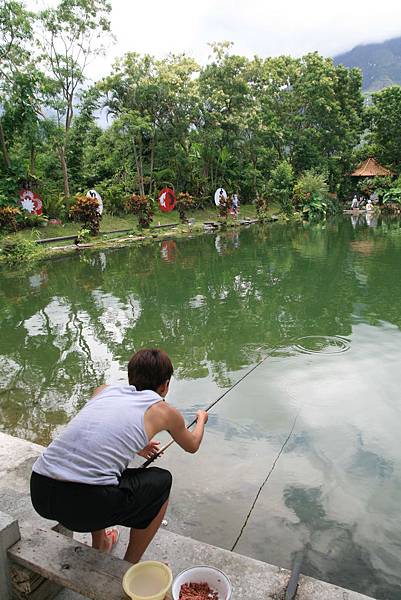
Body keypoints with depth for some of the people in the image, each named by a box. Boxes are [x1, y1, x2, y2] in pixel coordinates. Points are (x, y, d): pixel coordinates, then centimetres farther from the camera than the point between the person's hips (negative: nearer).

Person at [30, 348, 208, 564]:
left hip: (39, 492, 6)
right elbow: (192, 446, 33)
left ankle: (99, 546, 47)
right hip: (84, 502, -6)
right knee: (161, 481, 20)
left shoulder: (103, 390, 20)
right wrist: (201, 420, 54)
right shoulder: (164, 410, 11)